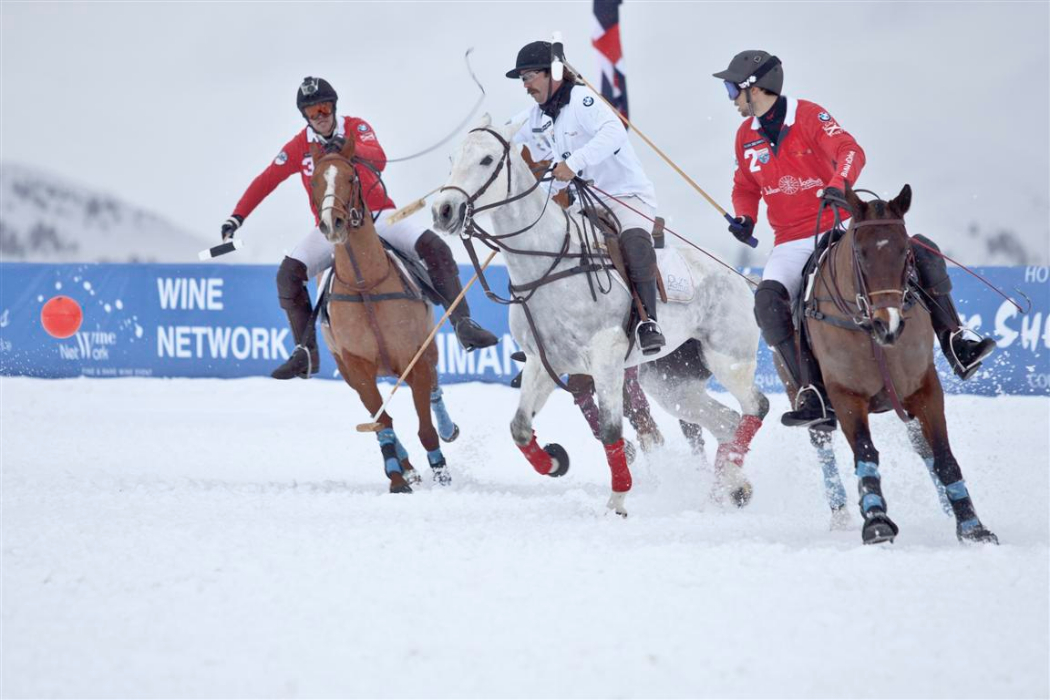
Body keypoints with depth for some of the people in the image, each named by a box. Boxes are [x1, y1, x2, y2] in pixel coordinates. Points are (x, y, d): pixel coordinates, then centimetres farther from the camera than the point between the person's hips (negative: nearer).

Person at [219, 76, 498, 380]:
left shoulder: (356, 128, -5)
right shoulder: (299, 146, 0)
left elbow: (379, 160, -24)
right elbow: (265, 181, 5)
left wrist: (349, 148, -44)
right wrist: (236, 218, -1)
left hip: (376, 215, -1)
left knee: (434, 247, -22)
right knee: (289, 274, -18)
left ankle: (462, 323, -16)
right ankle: (305, 353, -7)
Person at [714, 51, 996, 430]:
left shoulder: (809, 115, -8)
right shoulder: (746, 136, 7)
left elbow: (850, 151, -22)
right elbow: (745, 187, 21)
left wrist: (839, 184, -42)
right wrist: (744, 218, -1)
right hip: (791, 245, 2)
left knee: (921, 252, -21)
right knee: (768, 299, -29)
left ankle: (956, 348, -10)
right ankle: (815, 398, -31)